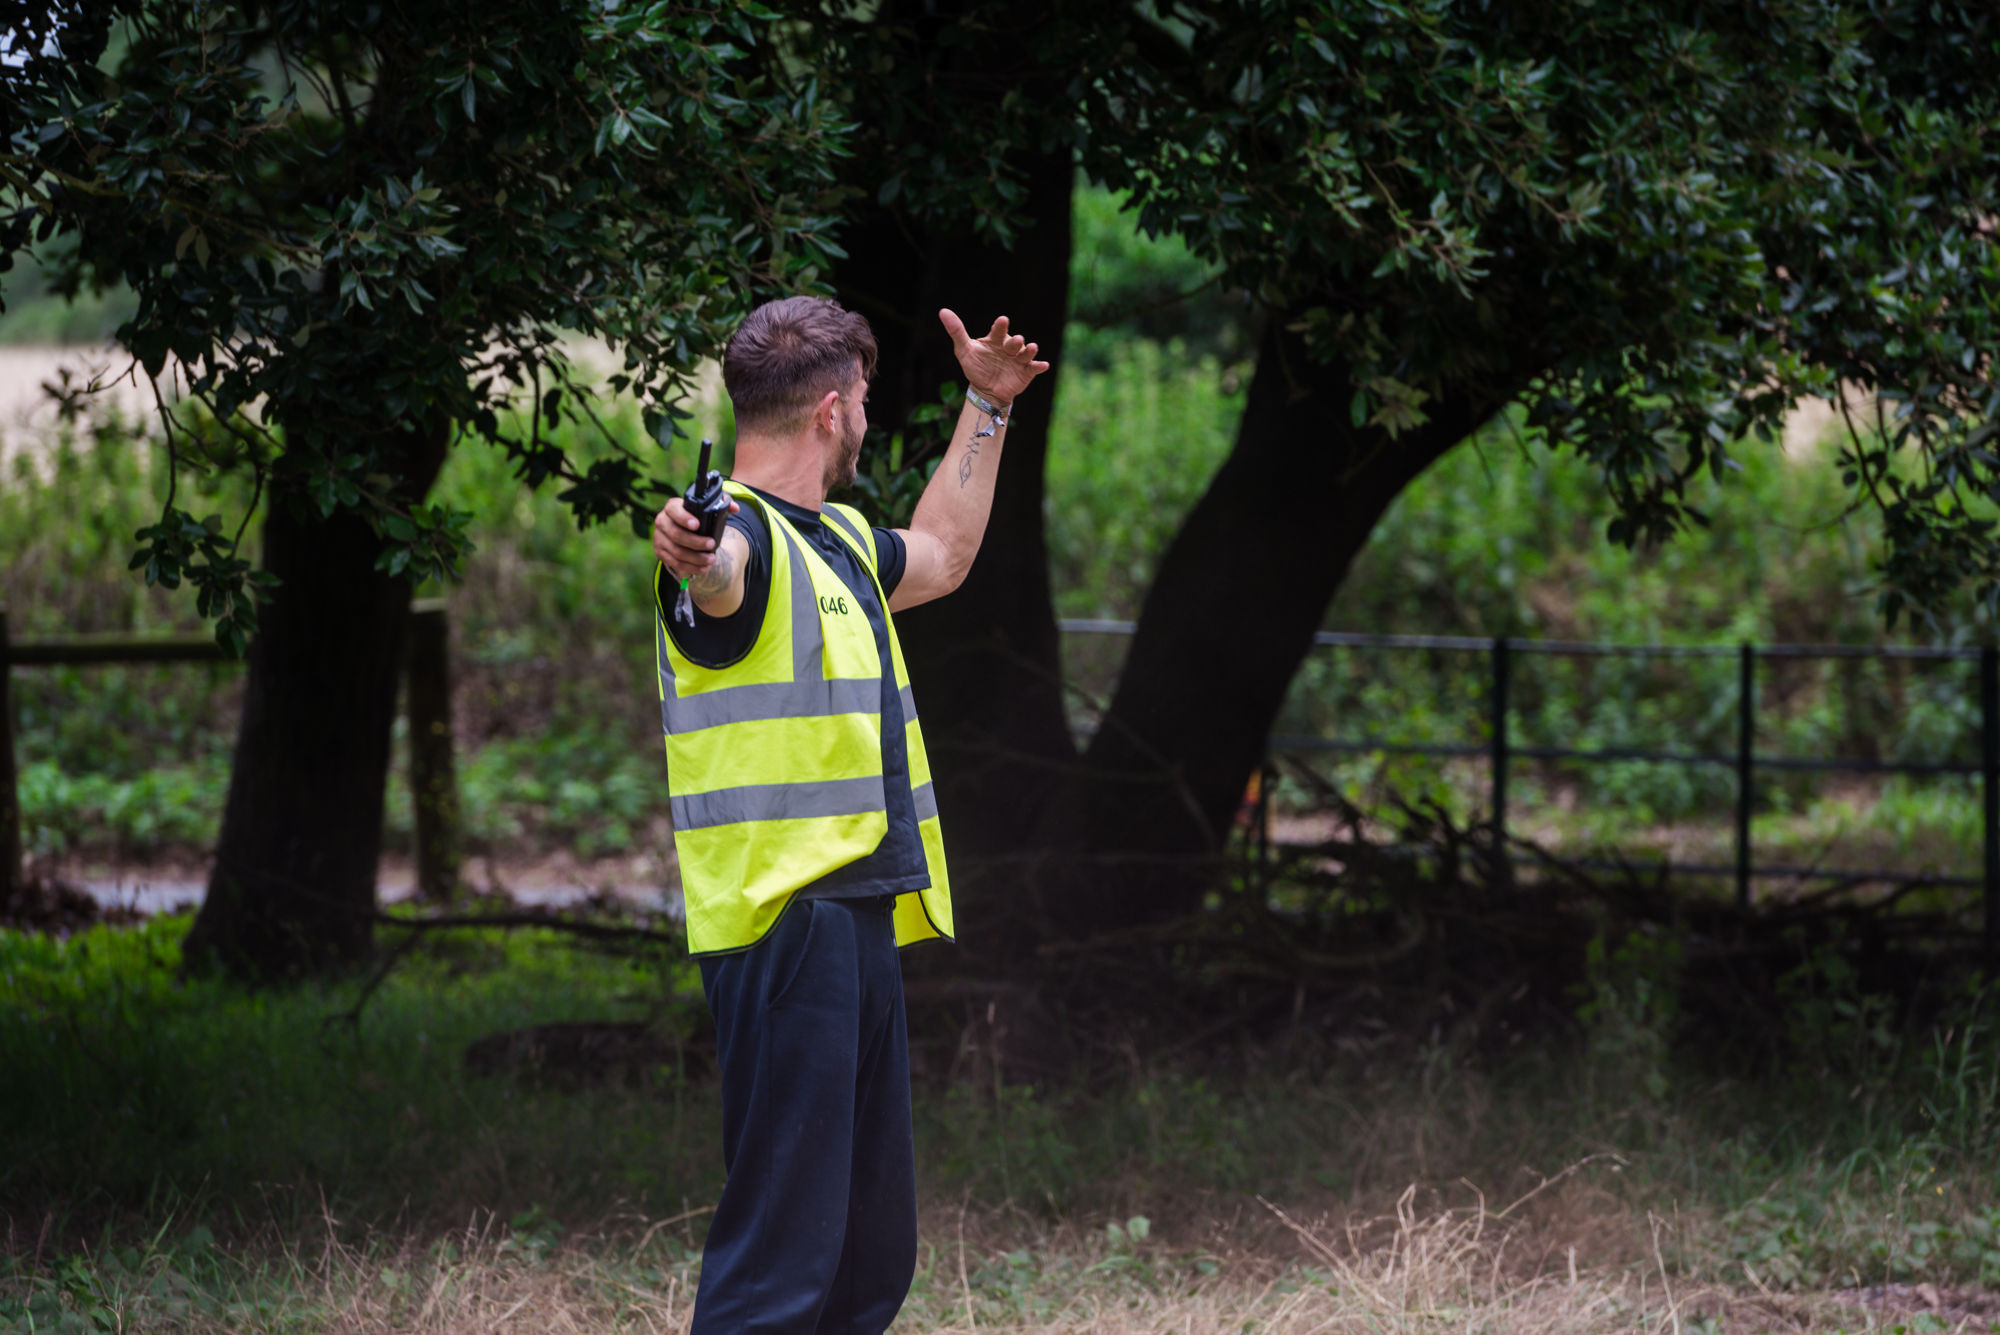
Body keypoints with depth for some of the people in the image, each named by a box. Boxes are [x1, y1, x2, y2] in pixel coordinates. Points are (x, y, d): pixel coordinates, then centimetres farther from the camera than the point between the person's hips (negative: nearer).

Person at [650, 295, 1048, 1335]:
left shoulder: (839, 540, 20)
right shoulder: (742, 535, -11)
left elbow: (940, 557, 41)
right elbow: (721, 576, -36)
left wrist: (987, 407, 40)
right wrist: (689, 556, -60)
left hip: (862, 921, 10)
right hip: (782, 924, -10)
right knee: (780, 1251, -14)